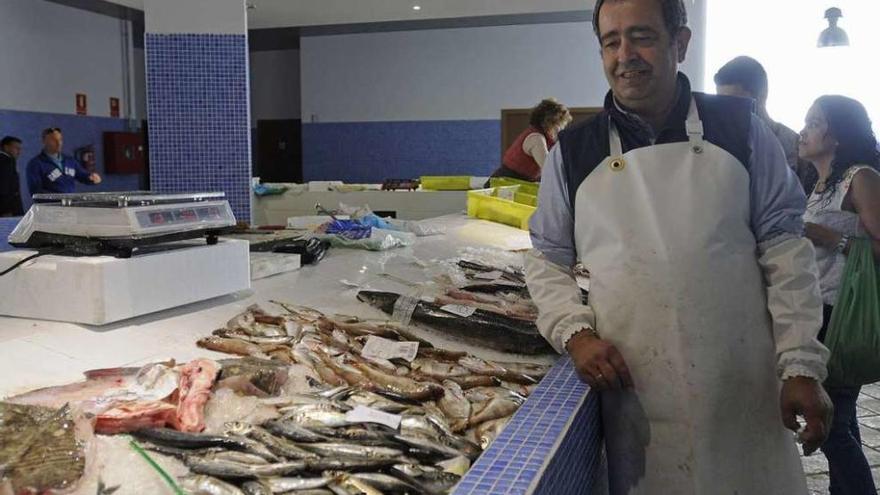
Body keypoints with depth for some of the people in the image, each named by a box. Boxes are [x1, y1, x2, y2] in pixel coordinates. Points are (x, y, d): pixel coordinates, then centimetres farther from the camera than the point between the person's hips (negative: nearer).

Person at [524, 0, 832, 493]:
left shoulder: (740, 129, 1)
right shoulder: (573, 152, 2)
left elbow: (784, 247, 1)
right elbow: (547, 258, 8)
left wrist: (801, 365, -4)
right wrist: (574, 332, -8)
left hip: (745, 393, 0)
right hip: (635, 393, 0)